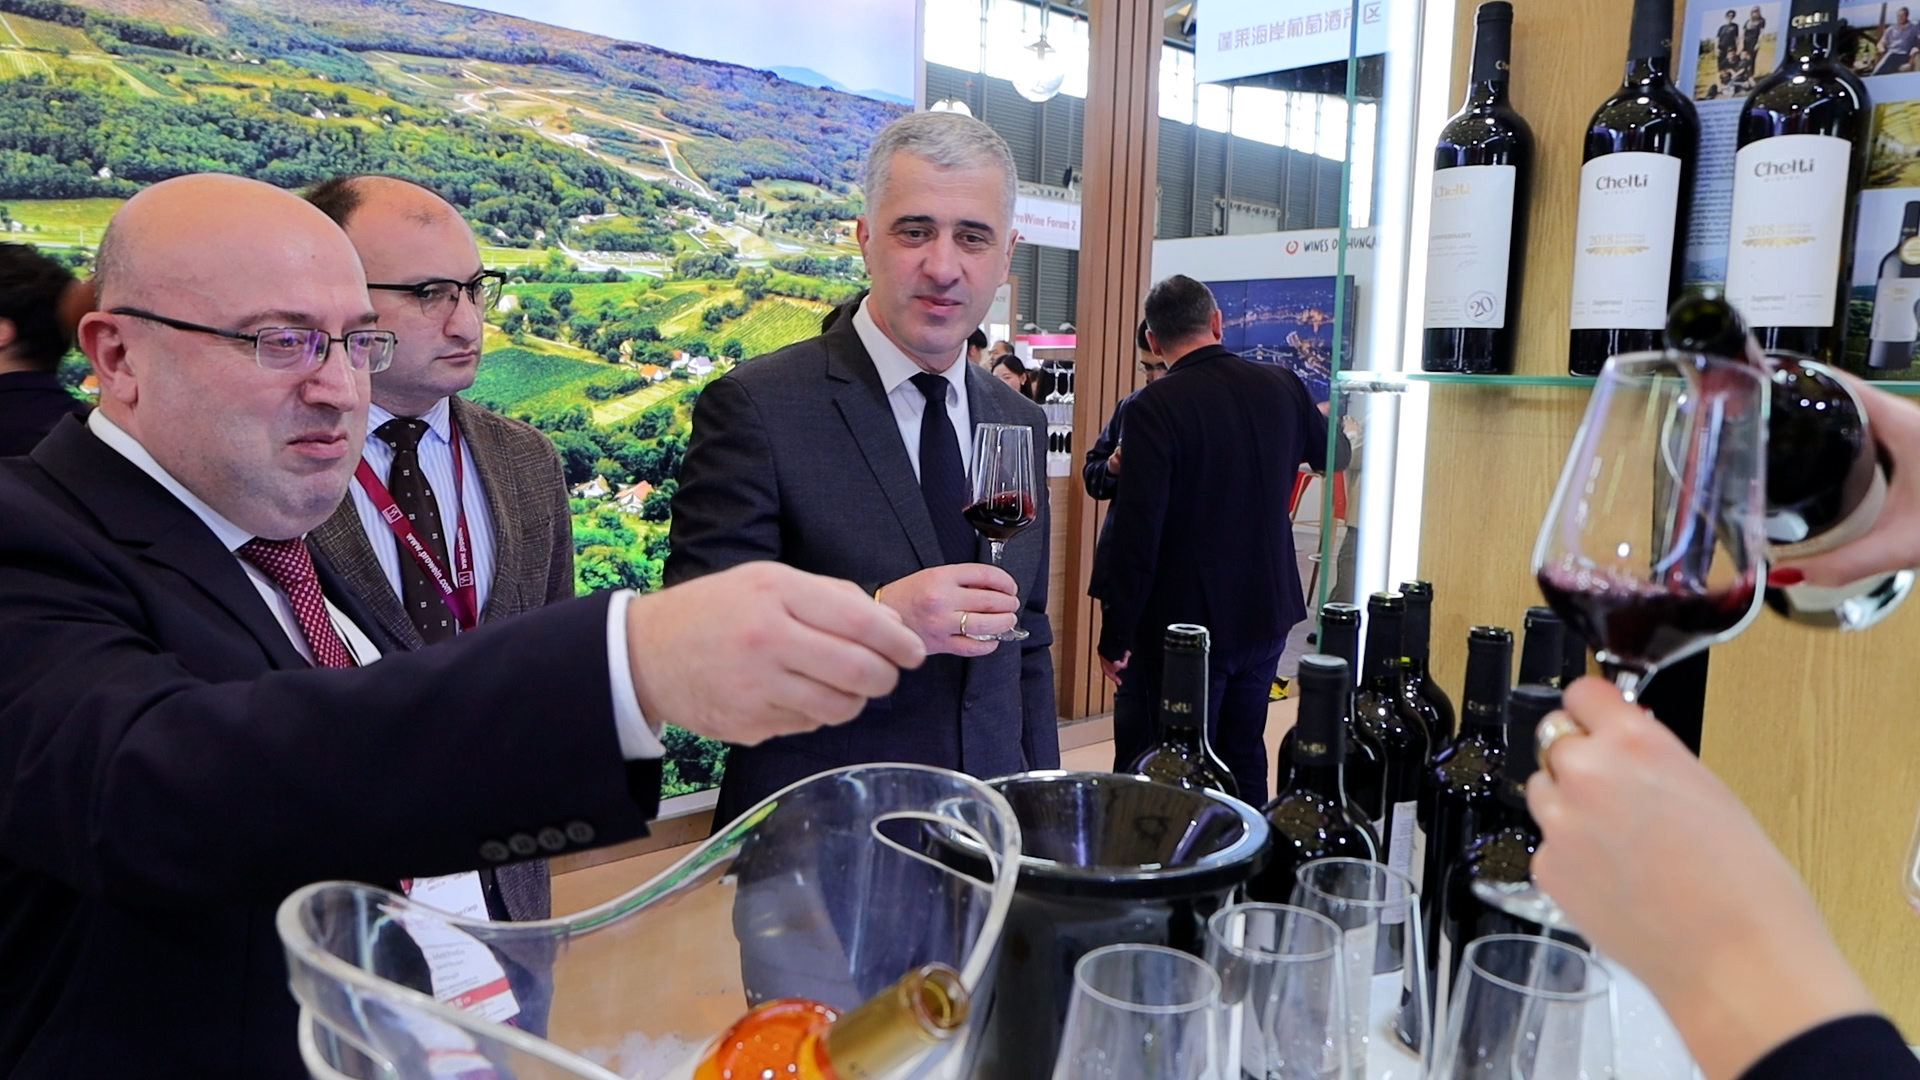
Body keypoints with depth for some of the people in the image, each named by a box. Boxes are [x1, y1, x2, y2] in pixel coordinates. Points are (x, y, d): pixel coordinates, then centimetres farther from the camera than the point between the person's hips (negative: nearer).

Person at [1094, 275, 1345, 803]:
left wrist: (1116, 636, -13)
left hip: (1187, 620, -5)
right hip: (1267, 614, 6)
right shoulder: (1283, 387, 0)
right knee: (1245, 758, 19)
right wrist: (1321, 421, 43)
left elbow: (1137, 531, -21)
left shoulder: (1153, 407, -18)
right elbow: (1334, 456, 20)